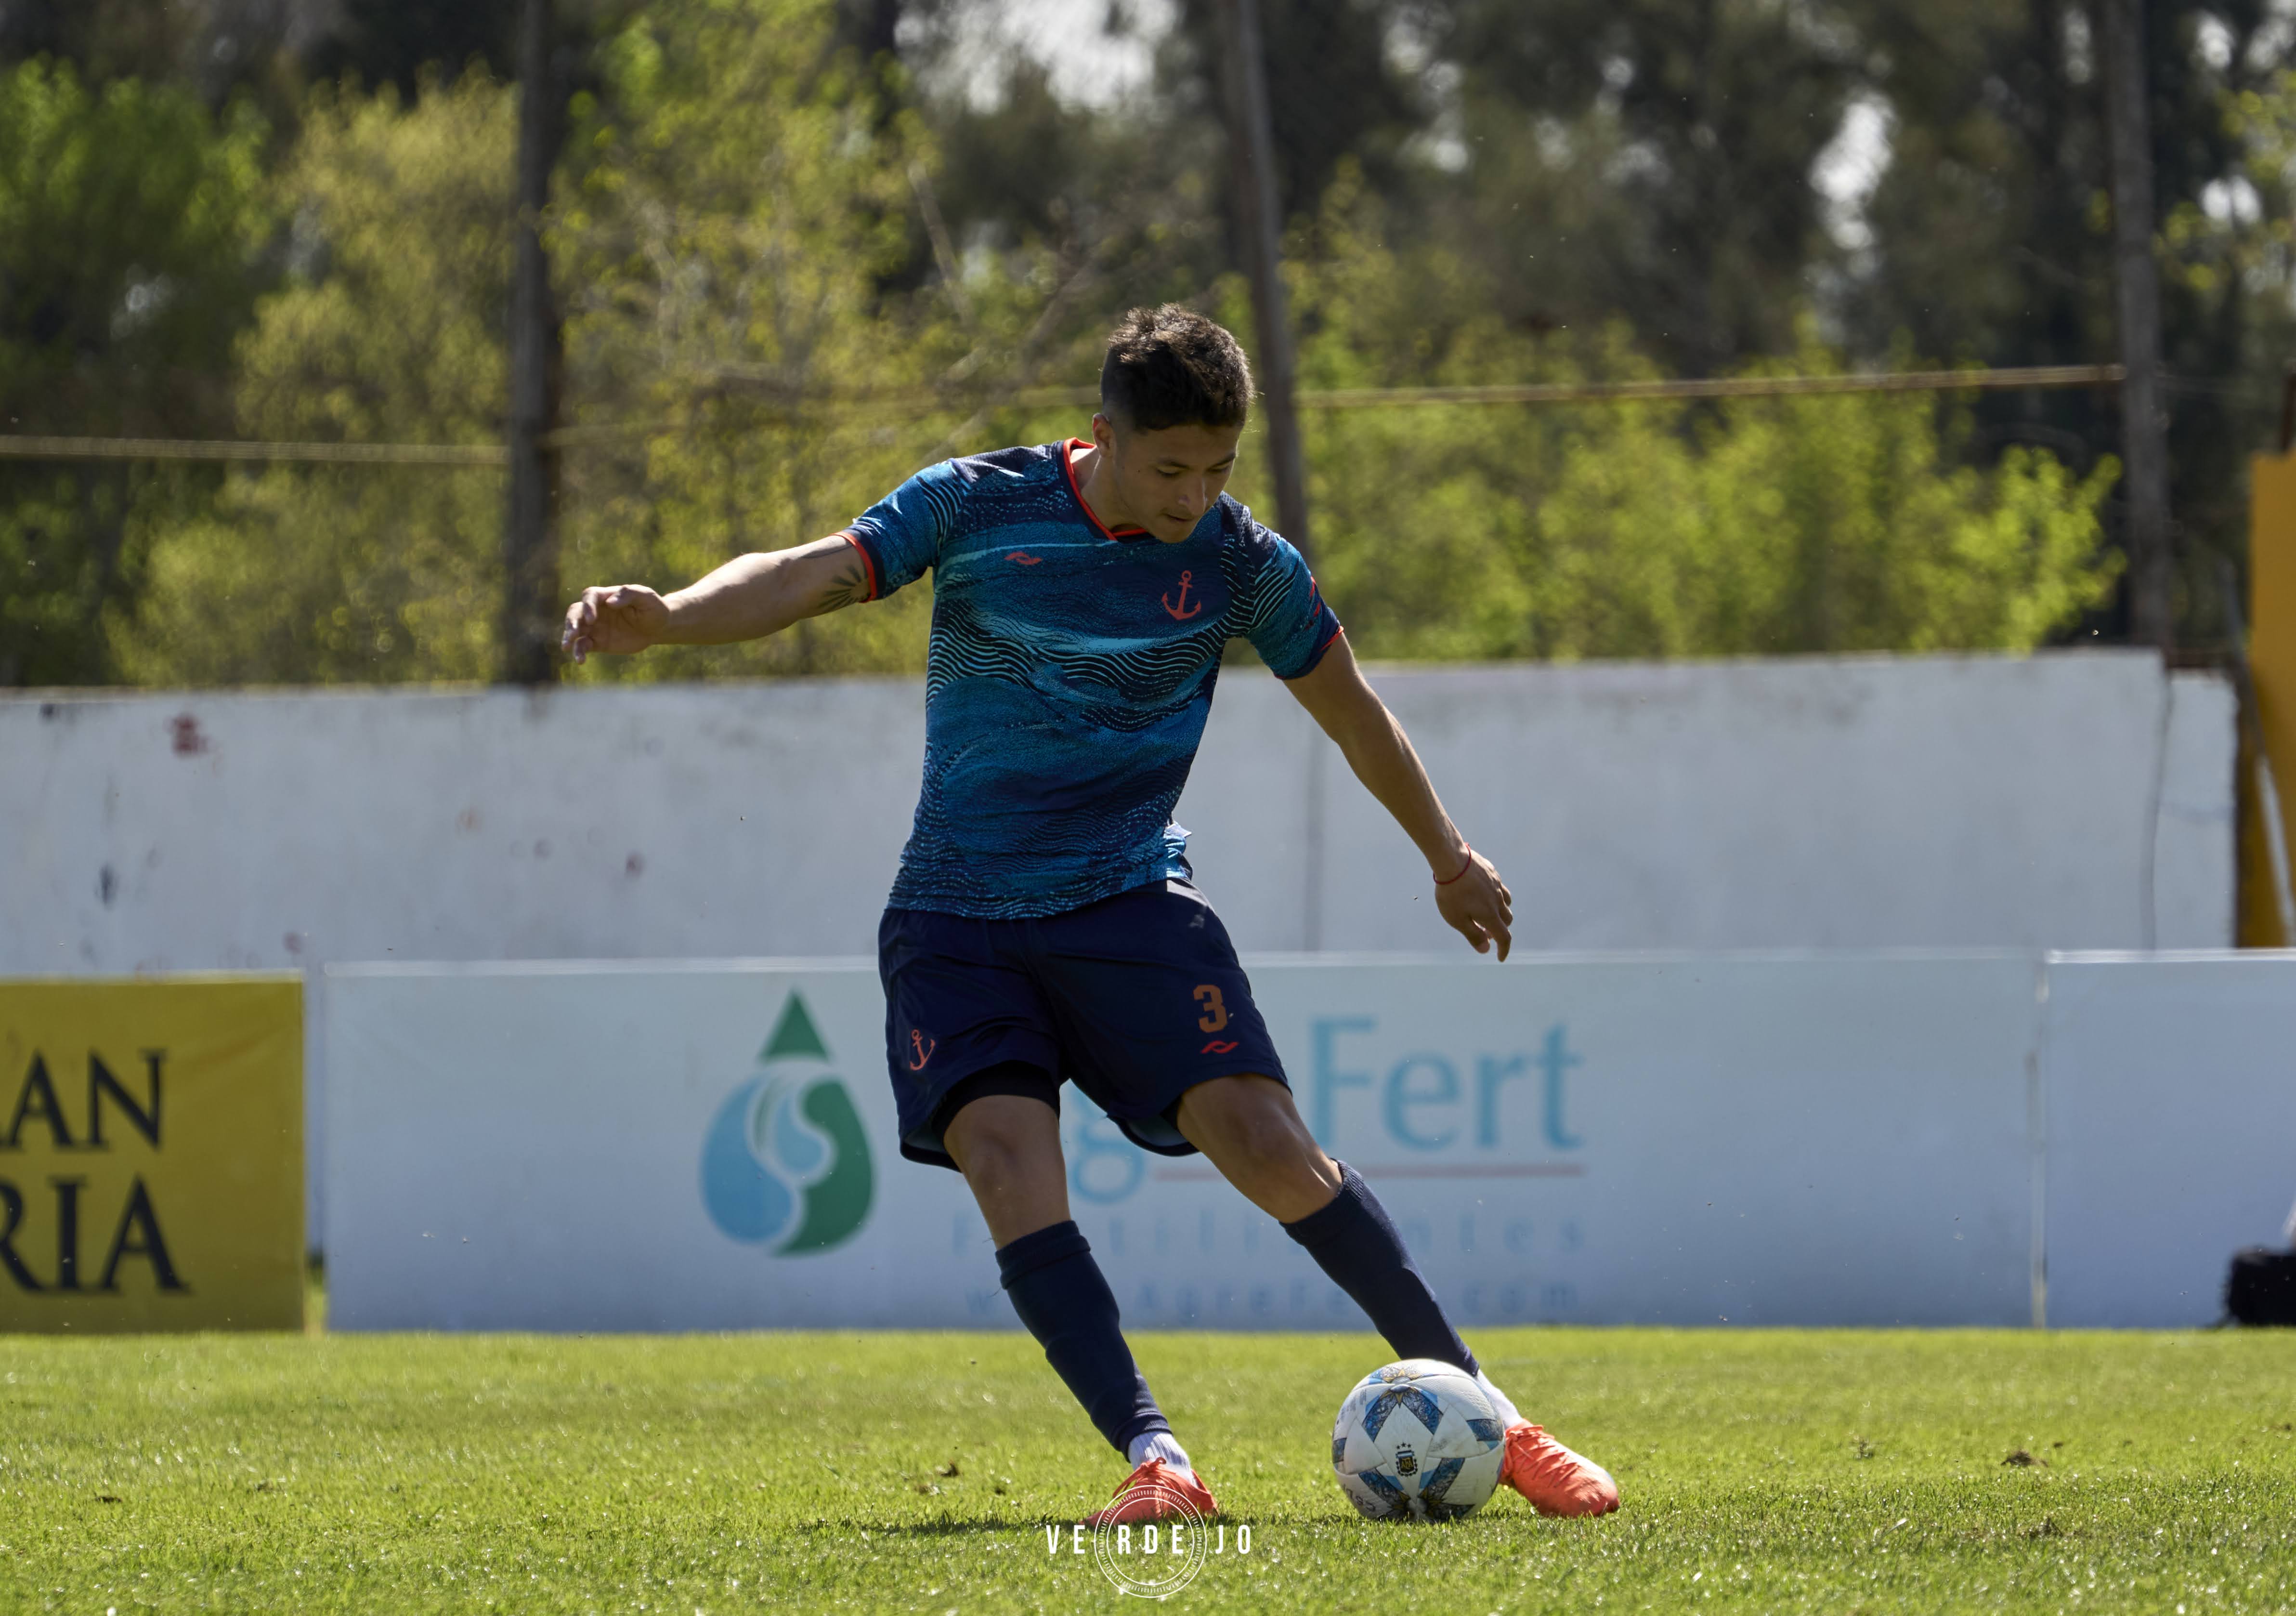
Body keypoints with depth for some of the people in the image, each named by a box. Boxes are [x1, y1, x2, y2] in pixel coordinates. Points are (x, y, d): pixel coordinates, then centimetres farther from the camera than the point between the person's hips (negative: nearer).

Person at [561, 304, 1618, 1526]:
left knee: (1267, 1146, -14)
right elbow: (809, 577, -13)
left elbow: (1353, 714, 13)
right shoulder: (977, 507, -5)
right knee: (1007, 1156, -22)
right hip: (958, 910, 0)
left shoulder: (1241, 563, -2)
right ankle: (1153, 1458, -26)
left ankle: (1482, 1413, -4)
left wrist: (1449, 858, 25)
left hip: (1130, 897, 0)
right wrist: (662, 618, -32)